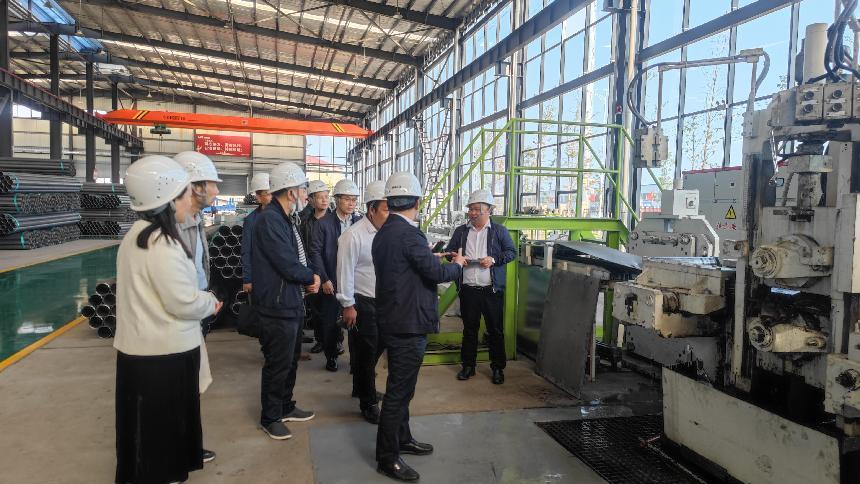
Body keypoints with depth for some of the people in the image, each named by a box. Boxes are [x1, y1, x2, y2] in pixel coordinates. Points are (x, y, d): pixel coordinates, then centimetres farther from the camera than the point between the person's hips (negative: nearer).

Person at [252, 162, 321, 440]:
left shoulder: (286, 219, 12)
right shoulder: (269, 220, -21)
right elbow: (288, 266, -24)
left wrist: (308, 279, -3)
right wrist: (312, 278, -6)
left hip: (293, 302, 10)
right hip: (277, 305, -10)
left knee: (291, 359, 21)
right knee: (278, 364, 3)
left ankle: (285, 407, 37)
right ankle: (270, 418, 21)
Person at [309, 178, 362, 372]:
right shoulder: (323, 223, -3)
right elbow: (316, 252, -3)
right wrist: (324, 279, -8)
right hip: (331, 281, -1)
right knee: (330, 321, 8)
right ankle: (331, 356, 27)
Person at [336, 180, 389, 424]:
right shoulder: (354, 235, -15)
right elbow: (345, 272, -13)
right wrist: (348, 306, -10)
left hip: (384, 301, 6)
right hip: (362, 302, -6)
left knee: (375, 349, 18)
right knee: (365, 352, 6)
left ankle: (362, 388, 40)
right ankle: (368, 403, 21)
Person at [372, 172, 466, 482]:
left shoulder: (383, 233, 8)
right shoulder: (408, 234, -21)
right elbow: (437, 273, -21)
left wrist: (431, 258, 19)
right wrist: (458, 264, -2)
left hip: (392, 320, 10)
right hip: (408, 323, -10)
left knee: (400, 386, 21)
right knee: (399, 390, 1)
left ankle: (402, 440, 35)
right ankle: (387, 457, 13)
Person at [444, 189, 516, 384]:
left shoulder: (499, 231, 2)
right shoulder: (460, 231, 9)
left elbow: (512, 252, 2)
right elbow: (449, 251, 16)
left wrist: (494, 260, -13)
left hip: (492, 289, -2)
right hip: (468, 289, 2)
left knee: (495, 330, 5)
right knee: (469, 329, 11)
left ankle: (498, 368, 17)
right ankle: (468, 365, 23)